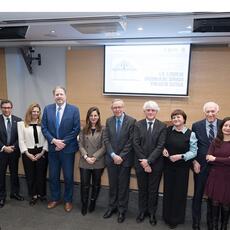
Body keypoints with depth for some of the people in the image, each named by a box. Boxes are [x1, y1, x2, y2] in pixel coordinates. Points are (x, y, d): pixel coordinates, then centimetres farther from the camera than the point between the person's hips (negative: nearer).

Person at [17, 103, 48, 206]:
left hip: (41, 153, 0)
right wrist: (28, 154, -7)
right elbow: (21, 140, -1)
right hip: (28, 153, 0)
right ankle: (33, 195, 27)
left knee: (41, 174, 8)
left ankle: (41, 194, 28)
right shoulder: (22, 124, 1)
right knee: (30, 175, 9)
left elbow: (46, 139, -1)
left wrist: (42, 152, -8)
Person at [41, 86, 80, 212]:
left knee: (68, 176, 9)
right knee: (53, 176, 15)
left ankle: (68, 200, 30)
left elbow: (76, 129, -10)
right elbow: (44, 128, 1)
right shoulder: (47, 109, 1)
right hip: (52, 148, 3)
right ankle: (55, 198, 36)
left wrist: (64, 142, -14)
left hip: (68, 149, -3)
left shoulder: (74, 109, -8)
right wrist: (53, 140, -13)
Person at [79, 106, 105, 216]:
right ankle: (84, 205, 26)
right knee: (84, 185, 5)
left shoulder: (103, 130, -4)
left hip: (98, 162, -1)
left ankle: (92, 203, 37)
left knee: (96, 184, 15)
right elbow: (81, 145, 0)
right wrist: (86, 157, -13)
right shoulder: (83, 130, 4)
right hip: (85, 162, 1)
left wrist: (94, 157, -15)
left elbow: (104, 147, -7)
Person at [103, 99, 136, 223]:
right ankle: (112, 207, 34)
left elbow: (131, 141, -11)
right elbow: (106, 139, -1)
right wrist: (113, 155, -11)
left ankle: (122, 210, 27)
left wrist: (121, 156, -13)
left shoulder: (131, 121, -9)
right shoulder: (109, 121, 3)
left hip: (125, 159, -3)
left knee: (123, 185, 10)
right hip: (111, 158, 3)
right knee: (112, 185, 16)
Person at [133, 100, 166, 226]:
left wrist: (149, 161, -17)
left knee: (153, 190, 13)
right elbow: (136, 144, -6)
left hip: (155, 163, -1)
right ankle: (142, 211, 35)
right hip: (140, 162, 1)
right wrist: (143, 161, -12)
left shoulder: (162, 126, -4)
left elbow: (160, 146, -11)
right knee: (142, 189, 15)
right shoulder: (138, 125, -1)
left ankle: (152, 213, 33)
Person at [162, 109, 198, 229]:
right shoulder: (168, 130, -1)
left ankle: (176, 218, 30)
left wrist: (181, 156, -20)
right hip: (168, 165, 3)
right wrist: (163, 149, -8)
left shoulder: (190, 134, -10)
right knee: (168, 190, 12)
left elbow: (193, 152, -8)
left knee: (179, 191, 9)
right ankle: (167, 216, 32)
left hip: (182, 167, -2)